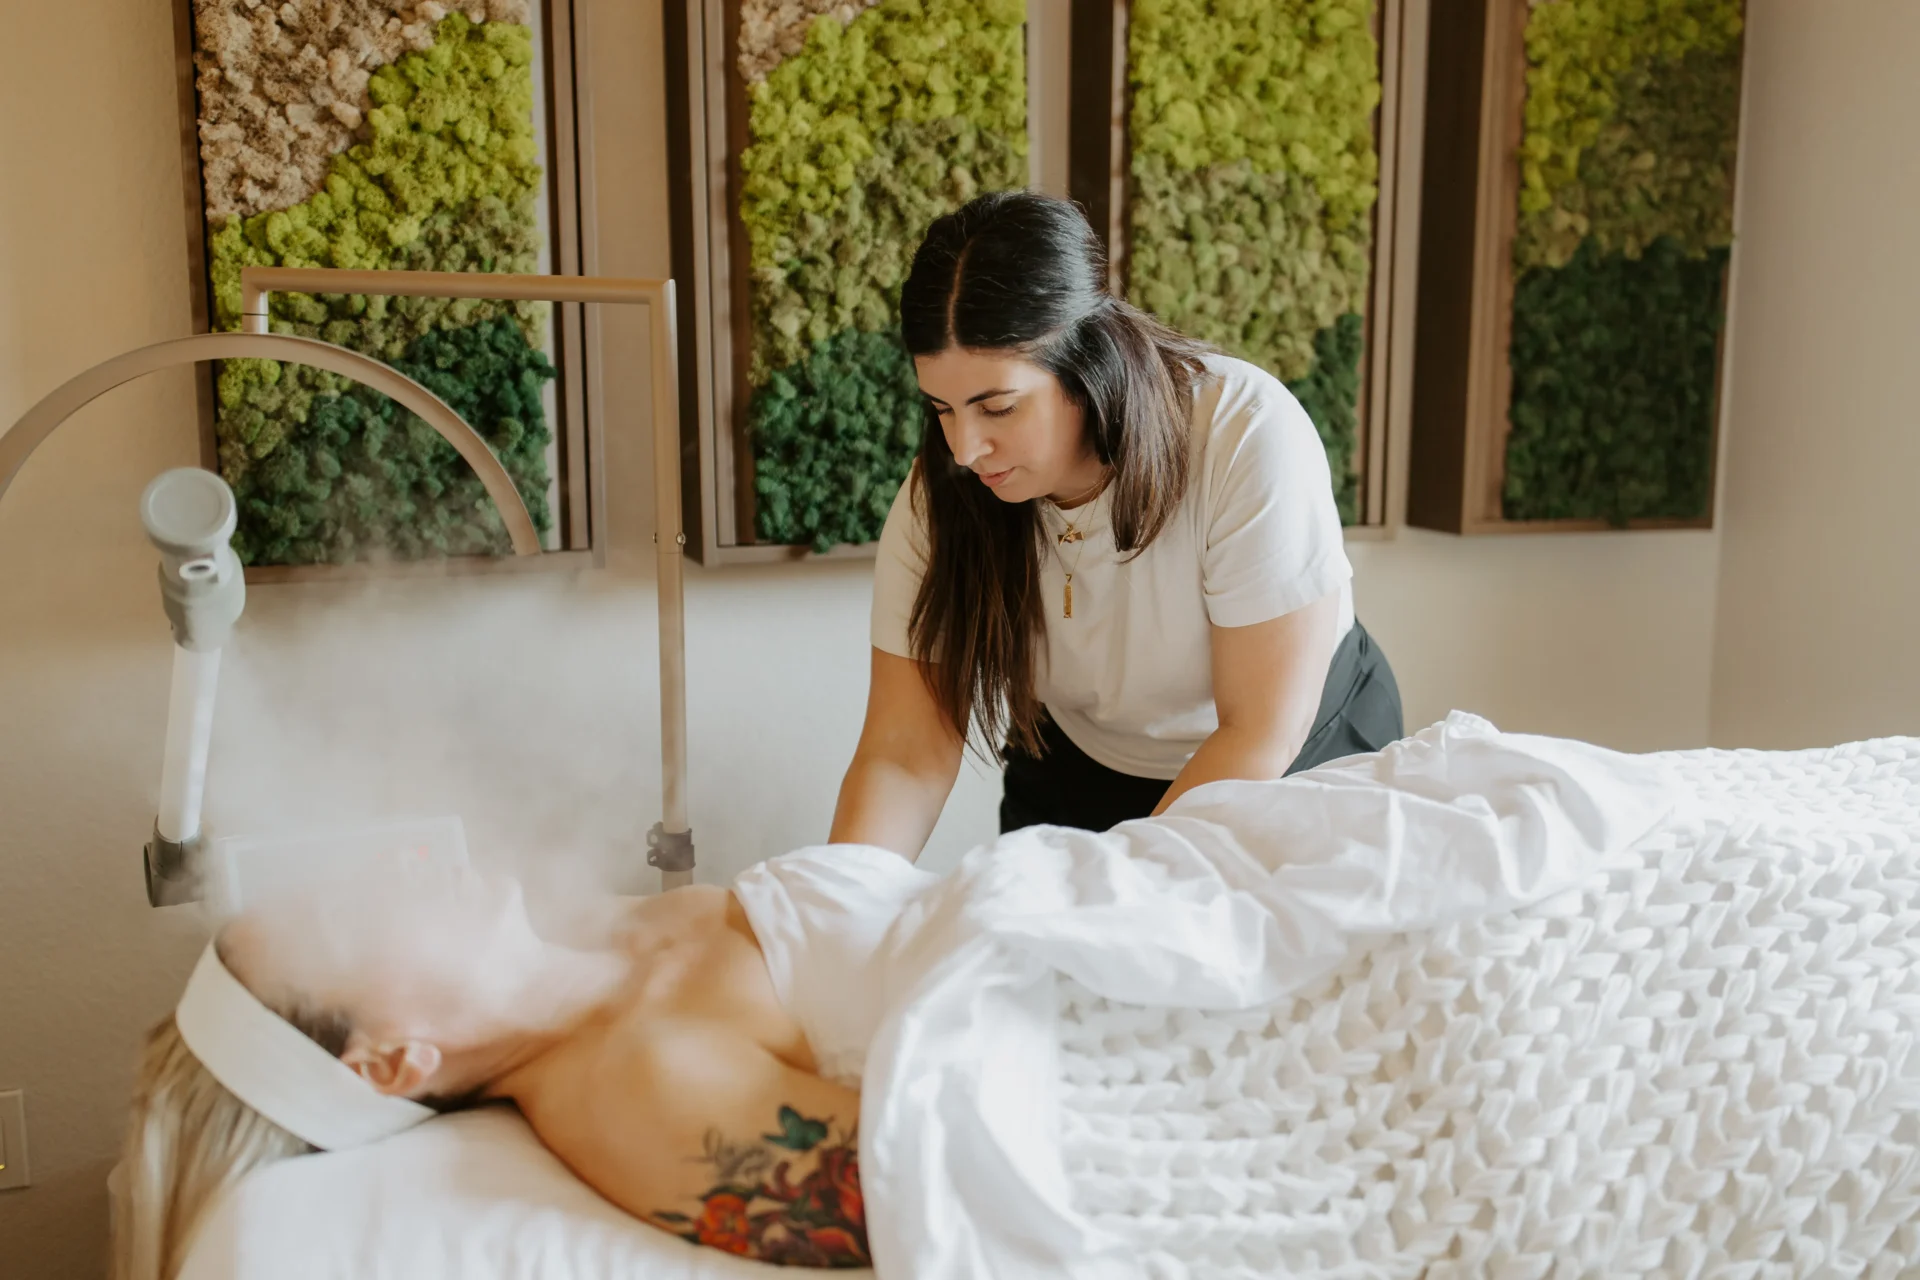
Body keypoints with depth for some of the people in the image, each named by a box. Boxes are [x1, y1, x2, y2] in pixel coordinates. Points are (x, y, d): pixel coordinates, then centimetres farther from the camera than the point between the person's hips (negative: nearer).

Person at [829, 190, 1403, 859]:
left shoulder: (1249, 434, -30)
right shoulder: (937, 502, -19)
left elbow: (1261, 735, -27)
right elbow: (904, 757, -20)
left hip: (1300, 763, -2)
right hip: (1079, 781, 2)